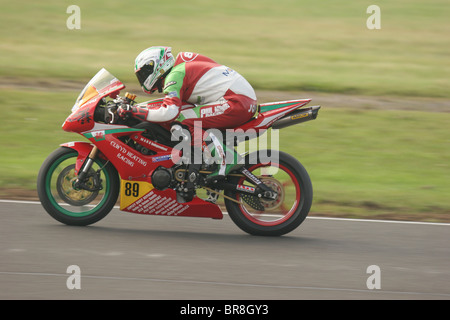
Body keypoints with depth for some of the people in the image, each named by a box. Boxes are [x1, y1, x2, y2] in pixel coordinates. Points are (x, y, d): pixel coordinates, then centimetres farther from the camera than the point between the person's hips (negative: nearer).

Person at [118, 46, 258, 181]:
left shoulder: (174, 76, -9)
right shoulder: (182, 67, 20)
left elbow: (169, 112, -23)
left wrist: (133, 111, -16)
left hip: (237, 103, -10)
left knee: (180, 121, -17)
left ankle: (224, 156, -21)